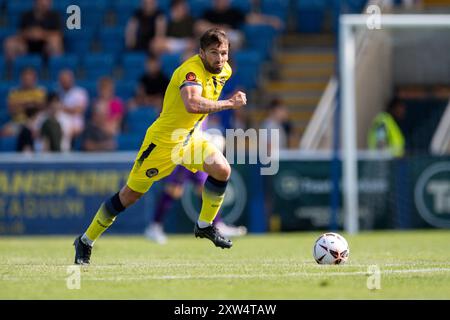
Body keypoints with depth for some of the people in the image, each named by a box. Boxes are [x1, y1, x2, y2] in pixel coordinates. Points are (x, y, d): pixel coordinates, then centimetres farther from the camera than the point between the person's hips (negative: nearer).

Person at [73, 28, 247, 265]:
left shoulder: (224, 71, 1)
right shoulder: (192, 70, -26)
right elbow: (192, 103, -46)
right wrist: (229, 103, -40)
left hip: (192, 138, 7)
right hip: (164, 139, -7)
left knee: (222, 170, -16)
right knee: (130, 194, -1)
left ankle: (205, 226, 3)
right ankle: (85, 241, 13)